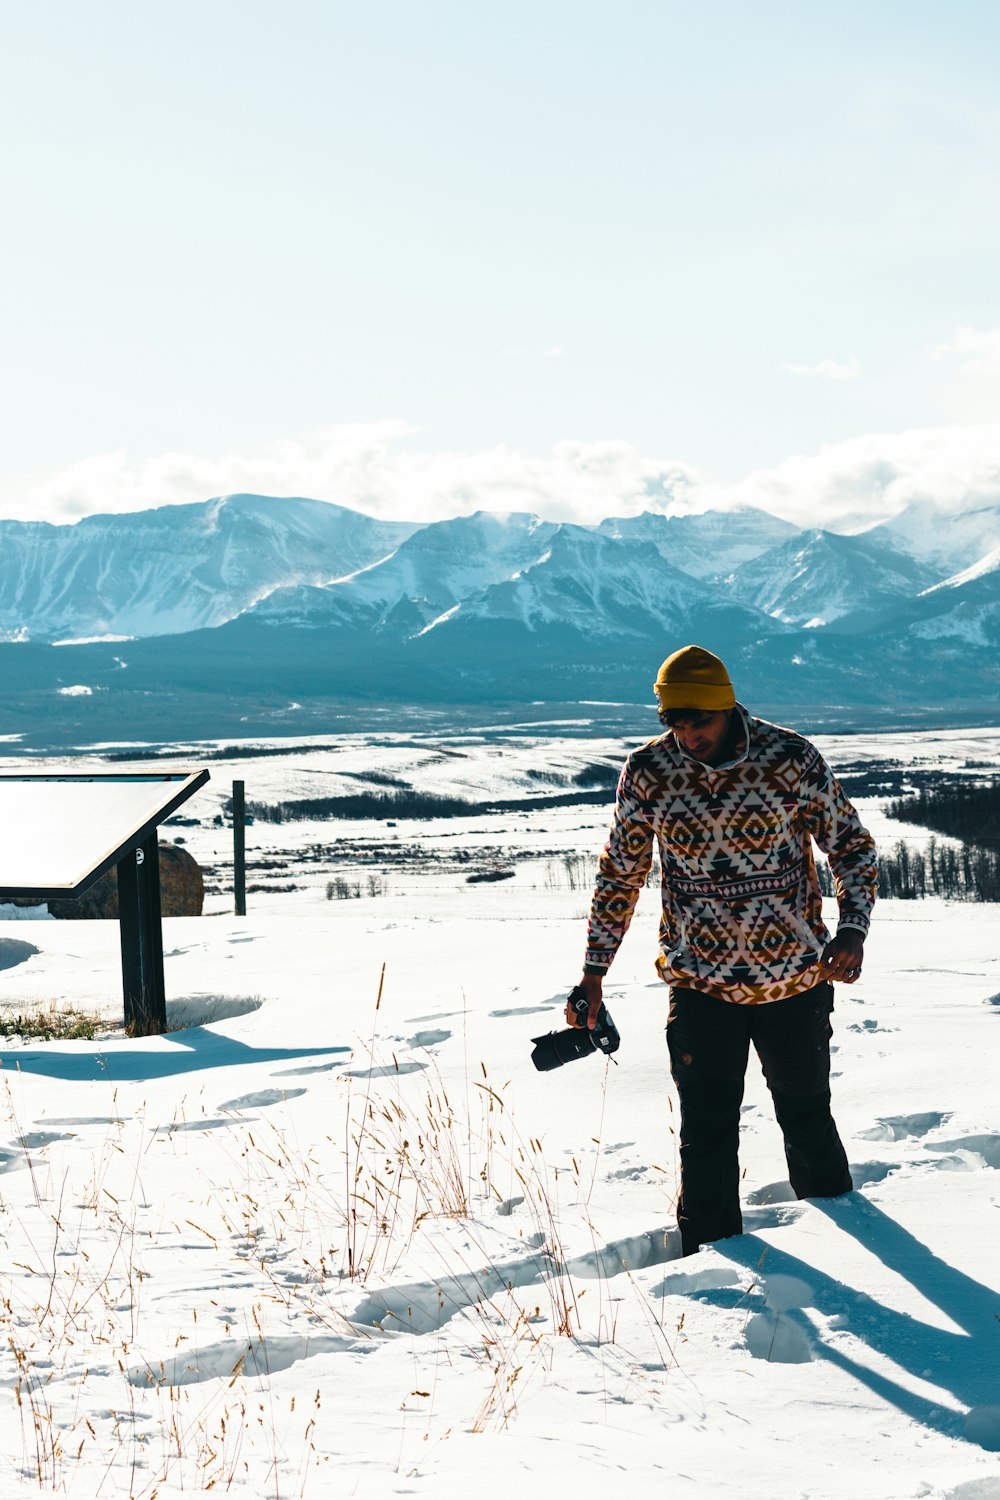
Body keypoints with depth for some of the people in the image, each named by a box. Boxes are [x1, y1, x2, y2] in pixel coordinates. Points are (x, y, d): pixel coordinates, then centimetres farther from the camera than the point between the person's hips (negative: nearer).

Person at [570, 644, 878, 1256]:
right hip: (701, 990, 0)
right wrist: (593, 974, 4)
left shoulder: (790, 758, -12)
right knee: (706, 1140, 2)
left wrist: (852, 930, -19)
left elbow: (852, 844, -2)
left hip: (796, 982, 0)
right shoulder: (648, 770, -8)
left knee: (808, 1120, 16)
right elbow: (620, 872, 4)